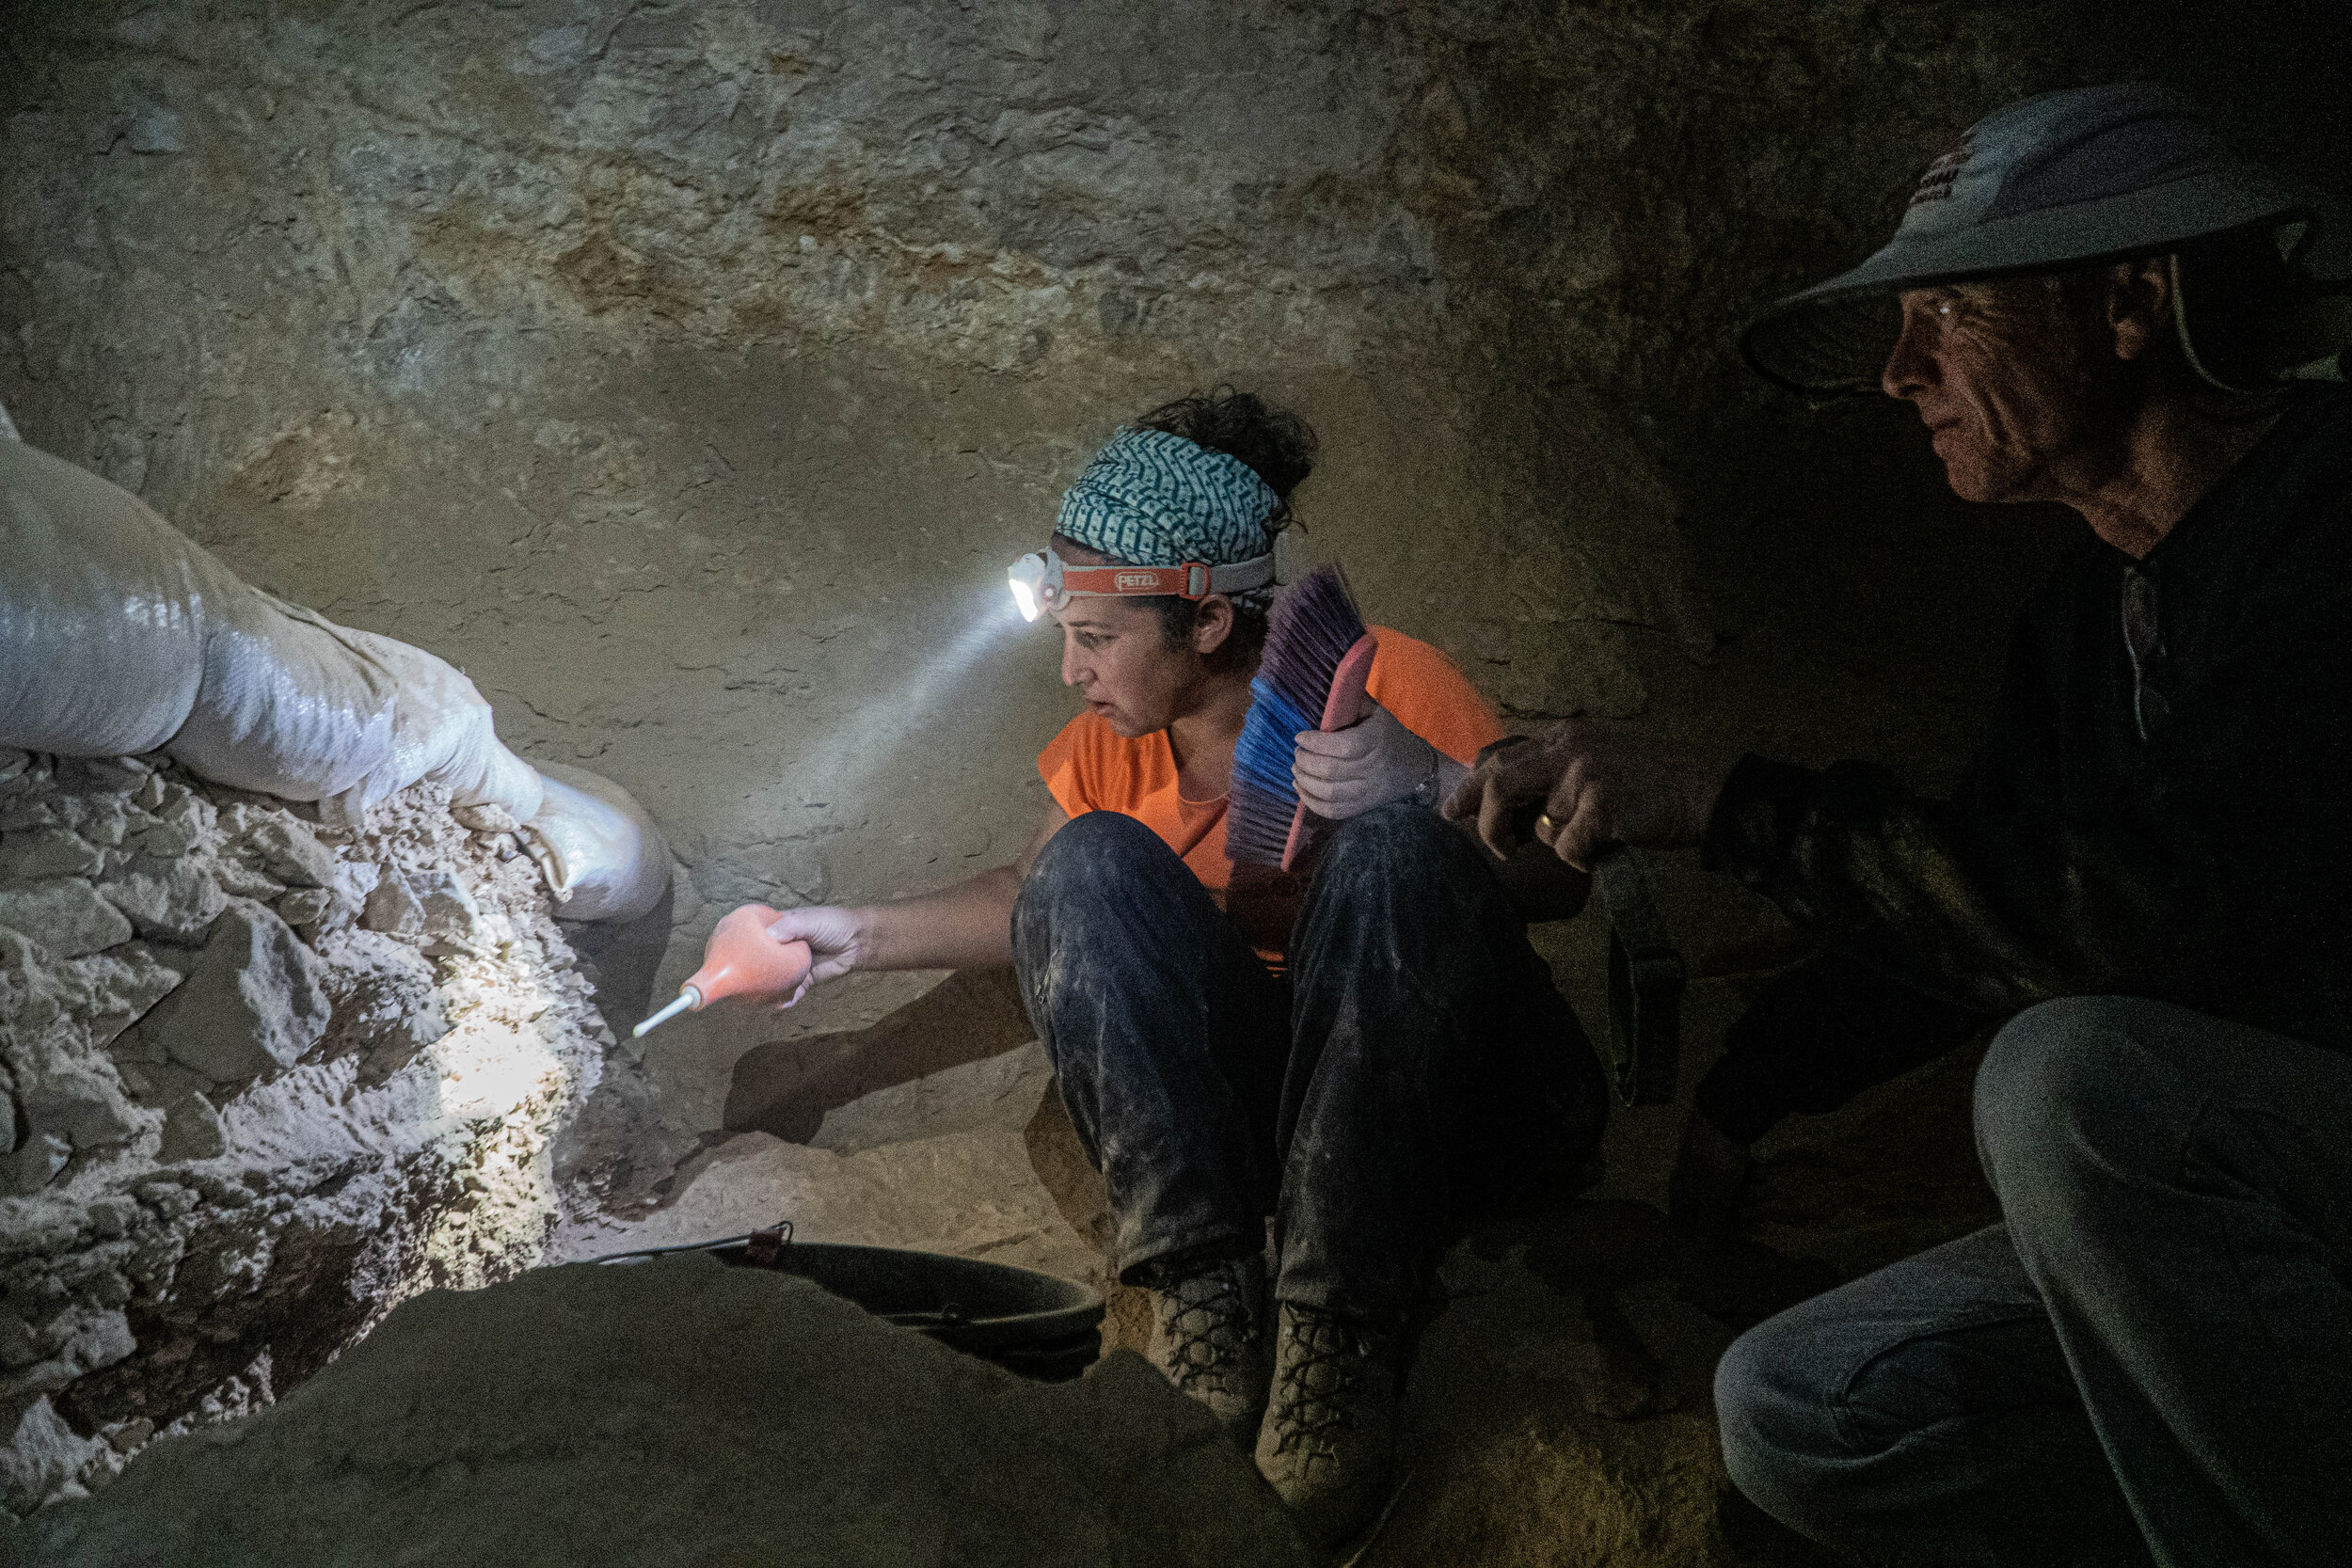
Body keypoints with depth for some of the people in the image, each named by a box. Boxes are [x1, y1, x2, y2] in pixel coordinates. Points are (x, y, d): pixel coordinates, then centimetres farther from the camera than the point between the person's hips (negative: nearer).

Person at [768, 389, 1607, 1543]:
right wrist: (865, 937, 8)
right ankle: (1203, 1295, -25)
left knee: (1393, 846, -32)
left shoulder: (1387, 681, -12)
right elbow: (1036, 903, 18)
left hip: (1466, 1100, -3)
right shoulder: (1112, 745, 2)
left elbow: (1562, 881, -12)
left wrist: (1426, 783, -31)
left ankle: (1337, 1328, -33)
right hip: (1263, 1089, 4)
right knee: (1090, 861, -17)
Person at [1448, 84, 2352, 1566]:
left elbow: (2175, 908, -31)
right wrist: (1700, 1112, 16)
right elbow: (1966, 923, 16)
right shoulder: (2082, 625, 9)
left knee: (2075, 1078, -34)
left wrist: (1719, 804, -25)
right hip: (2231, 1203, 7)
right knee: (1794, 1407, -4)